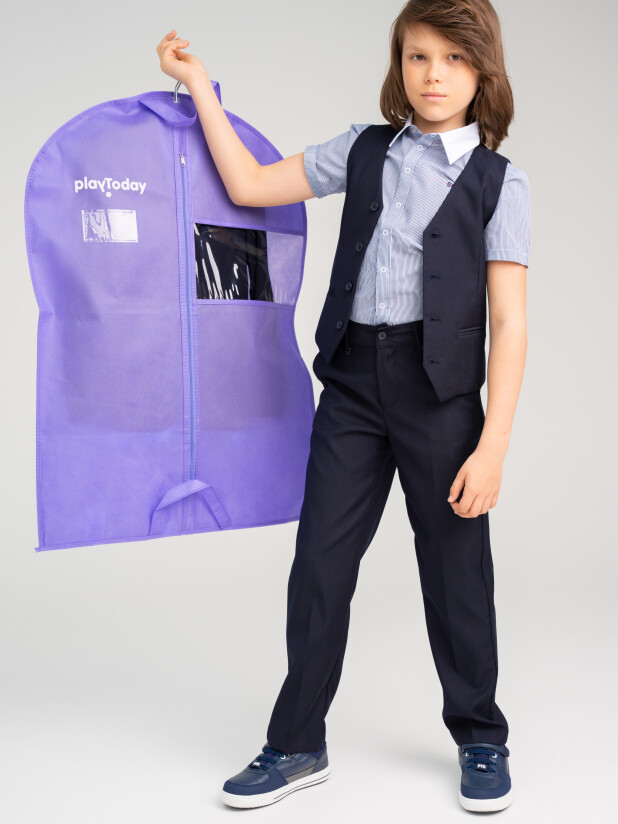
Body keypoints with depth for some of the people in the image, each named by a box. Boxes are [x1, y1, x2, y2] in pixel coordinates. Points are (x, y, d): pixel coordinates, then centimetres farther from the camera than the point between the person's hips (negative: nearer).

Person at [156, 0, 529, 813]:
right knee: (319, 563, 6)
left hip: (440, 388, -3)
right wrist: (200, 84, 10)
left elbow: (509, 322, -6)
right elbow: (250, 185, 10)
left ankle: (480, 740, 28)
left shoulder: (499, 180, -1)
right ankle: (297, 745, 22)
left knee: (455, 569, 6)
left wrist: (492, 446, -13)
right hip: (353, 380, 3)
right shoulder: (364, 150, 9)